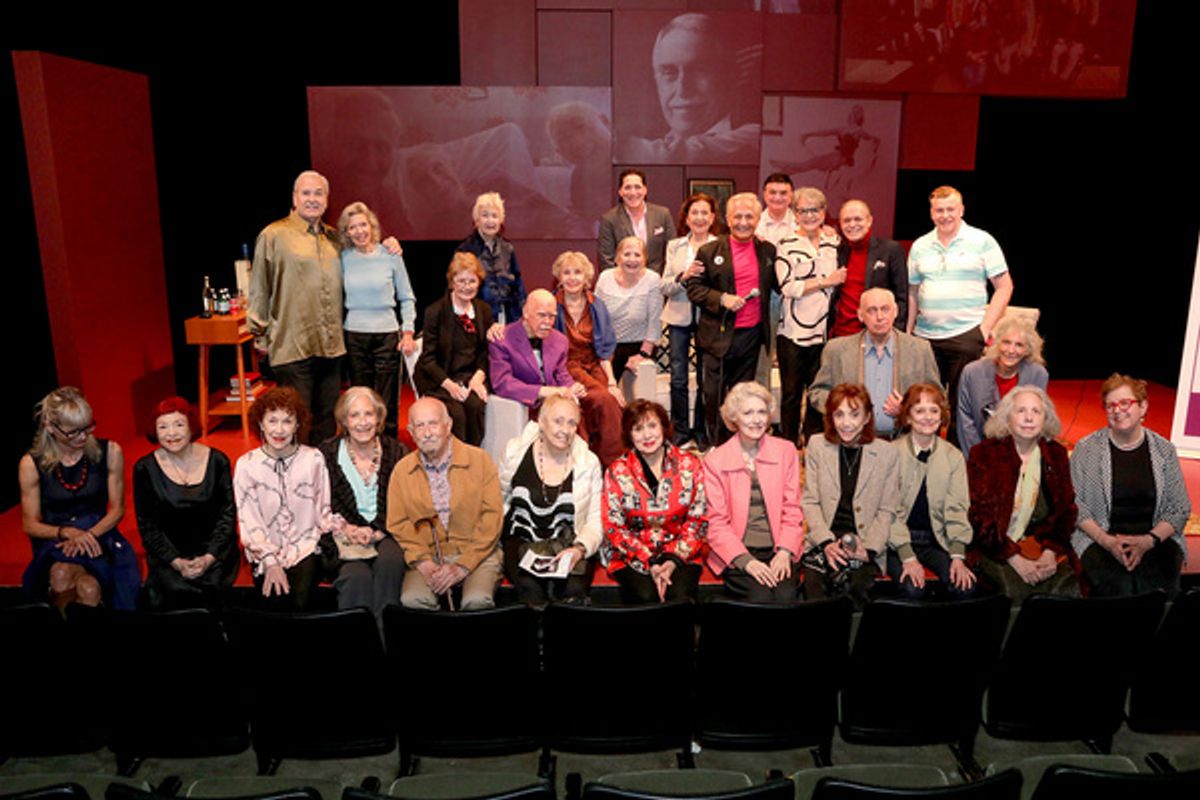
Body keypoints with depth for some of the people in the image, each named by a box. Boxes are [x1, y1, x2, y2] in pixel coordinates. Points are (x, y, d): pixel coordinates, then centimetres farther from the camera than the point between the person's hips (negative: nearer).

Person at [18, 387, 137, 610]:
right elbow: (30, 524, 5)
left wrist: (87, 535, -14)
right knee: (60, 575, -36)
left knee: (89, 590, -35)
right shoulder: (32, 463, 1)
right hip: (54, 542, 1)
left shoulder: (109, 452, 0)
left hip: (98, 535, -1)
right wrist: (67, 532, -15)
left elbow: (117, 509, 5)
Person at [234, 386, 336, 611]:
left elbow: (323, 512, 5)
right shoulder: (246, 465, -2)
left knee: (302, 601, -23)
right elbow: (249, 522, -3)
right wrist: (270, 562, -11)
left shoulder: (313, 459, -1)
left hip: (306, 549, 0)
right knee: (275, 602, -20)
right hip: (265, 552, 0)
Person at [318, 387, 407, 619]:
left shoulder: (396, 452, 8)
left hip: (384, 532, 1)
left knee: (391, 561, -32)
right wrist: (348, 530, -13)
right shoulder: (327, 454, 6)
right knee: (357, 575, -31)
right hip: (344, 535, -1)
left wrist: (376, 530, -12)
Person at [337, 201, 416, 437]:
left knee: (387, 401, 0)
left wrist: (408, 331, -4)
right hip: (354, 336, 2)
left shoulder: (391, 255, -1)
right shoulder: (344, 258, 4)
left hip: (387, 335, -2)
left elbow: (407, 298, 4)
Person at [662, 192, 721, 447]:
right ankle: (680, 429, 17)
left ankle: (701, 429, 19)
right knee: (678, 377, 5)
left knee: (706, 378, 5)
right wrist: (683, 276, -13)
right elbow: (665, 287, 3)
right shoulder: (674, 246, 9)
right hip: (679, 317, 2)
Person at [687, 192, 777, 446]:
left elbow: (777, 285, 17)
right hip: (719, 335, -3)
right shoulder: (709, 251, -1)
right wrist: (722, 299, -15)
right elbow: (693, 289, -2)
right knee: (715, 393, 2)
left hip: (752, 334, 3)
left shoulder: (768, 250, 9)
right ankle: (716, 444, 16)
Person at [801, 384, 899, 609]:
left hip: (866, 543, 0)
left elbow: (887, 510, 6)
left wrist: (869, 548, -9)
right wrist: (826, 542, -10)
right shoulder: (816, 445, 7)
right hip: (824, 540, 0)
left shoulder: (886, 453, 5)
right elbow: (810, 502, 5)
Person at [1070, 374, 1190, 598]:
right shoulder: (1086, 448, 4)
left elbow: (1180, 509, 8)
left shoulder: (1164, 450, 9)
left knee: (1158, 586, -29)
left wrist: (1150, 540, -10)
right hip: (1098, 539, -1)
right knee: (1118, 586, -31)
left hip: (1156, 539, 2)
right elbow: (1075, 504, 0)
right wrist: (1106, 541, -13)